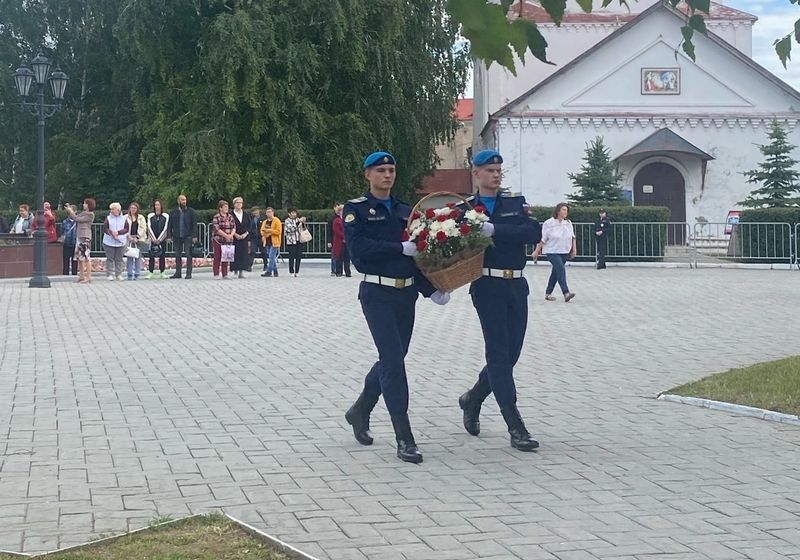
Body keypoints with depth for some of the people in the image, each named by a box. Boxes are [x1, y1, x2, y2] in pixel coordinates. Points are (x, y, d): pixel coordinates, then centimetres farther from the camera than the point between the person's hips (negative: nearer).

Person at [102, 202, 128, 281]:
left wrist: (118, 232, -17)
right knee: (110, 259, 0)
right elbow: (105, 228, -3)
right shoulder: (108, 218, 6)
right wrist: (111, 233, -19)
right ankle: (110, 274, 4)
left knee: (119, 259, 3)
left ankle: (118, 274, 9)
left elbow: (126, 229, -2)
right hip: (109, 242, 0)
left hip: (121, 242, 0)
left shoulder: (124, 219, 7)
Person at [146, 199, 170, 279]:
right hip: (152, 238, 0)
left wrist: (159, 239, -7)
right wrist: (154, 239, -7)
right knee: (151, 256, -4)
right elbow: (149, 228, 1)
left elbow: (165, 228, -1)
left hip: (162, 238, 0)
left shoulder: (166, 216, 4)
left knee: (162, 256, 1)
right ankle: (150, 273, -2)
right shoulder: (150, 216, 5)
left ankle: (162, 273, 6)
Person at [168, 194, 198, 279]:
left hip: (188, 237, -3)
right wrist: (170, 236, 2)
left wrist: (194, 236, -7)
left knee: (188, 254, -5)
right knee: (177, 255, 6)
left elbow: (194, 224, 0)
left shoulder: (190, 211, 3)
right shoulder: (173, 212, 9)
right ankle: (178, 272, 12)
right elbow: (170, 225, 11)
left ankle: (189, 273, -2)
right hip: (177, 237, 3)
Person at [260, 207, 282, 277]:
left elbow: (279, 231, -12)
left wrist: (270, 230, -15)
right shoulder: (265, 222, 15)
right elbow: (262, 231, 18)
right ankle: (275, 272, 16)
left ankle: (269, 271, -15)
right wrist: (264, 234, -3)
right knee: (273, 258, 10)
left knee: (271, 257, -12)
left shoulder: (277, 221, -6)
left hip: (274, 242, -7)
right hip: (267, 242, 7)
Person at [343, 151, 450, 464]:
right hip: (377, 294, -6)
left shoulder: (405, 211, 14)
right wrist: (401, 248, -22)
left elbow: (417, 253, 14)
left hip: (406, 294, 6)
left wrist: (431, 290, 3)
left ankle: (359, 413, 36)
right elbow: (359, 246, -17)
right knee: (393, 361, -11)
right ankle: (404, 440, -10)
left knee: (392, 359, 13)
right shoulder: (357, 209, -2)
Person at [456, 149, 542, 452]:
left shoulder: (517, 202, 11)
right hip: (487, 287, -4)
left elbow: (534, 233, -7)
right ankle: (515, 427, -6)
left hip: (516, 285, 4)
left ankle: (473, 399, 33)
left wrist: (495, 230, -18)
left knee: (511, 353, 9)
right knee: (498, 353, -7)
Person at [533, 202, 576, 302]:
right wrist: (537, 251, -4)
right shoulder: (549, 223, -10)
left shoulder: (568, 223, 6)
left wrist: (574, 249, 12)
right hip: (552, 251, -6)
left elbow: (572, 237, 16)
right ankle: (566, 293, -28)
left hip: (564, 252, 6)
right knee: (561, 269, -21)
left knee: (556, 272, 11)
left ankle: (548, 293, 22)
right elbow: (542, 239, -7)